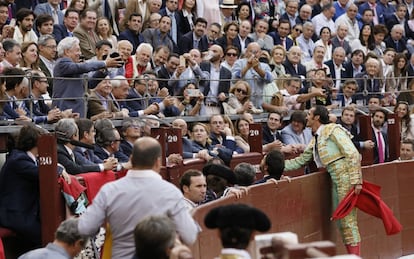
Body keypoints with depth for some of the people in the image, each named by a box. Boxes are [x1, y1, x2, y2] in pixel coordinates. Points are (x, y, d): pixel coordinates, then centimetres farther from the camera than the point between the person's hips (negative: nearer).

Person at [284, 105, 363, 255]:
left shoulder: (333, 130, -8)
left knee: (348, 219, -10)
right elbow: (301, 161, 23)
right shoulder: (315, 140, 18)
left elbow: (352, 154, -14)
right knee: (340, 220, 8)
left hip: (346, 176, -9)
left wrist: (356, 180, -21)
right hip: (335, 180, 9)